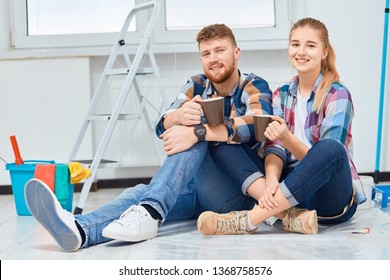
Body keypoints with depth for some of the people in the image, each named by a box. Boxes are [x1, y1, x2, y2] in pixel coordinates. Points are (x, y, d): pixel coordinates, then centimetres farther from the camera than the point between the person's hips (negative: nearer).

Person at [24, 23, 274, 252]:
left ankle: (149, 213, -45)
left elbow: (258, 125, -25)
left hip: (239, 190, -4)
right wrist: (179, 116, -31)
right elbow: (163, 127, -5)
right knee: (142, 191, -26)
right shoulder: (197, 86, 10)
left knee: (195, 130, -28)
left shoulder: (254, 87, -3)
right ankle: (80, 229, -56)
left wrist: (197, 132, -38)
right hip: (197, 189, 4)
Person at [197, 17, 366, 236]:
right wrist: (271, 181, -25)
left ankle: (249, 220, -35)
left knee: (331, 149, -37)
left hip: (332, 199, -5)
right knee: (222, 148, -10)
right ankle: (289, 216, -29)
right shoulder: (282, 95, 9)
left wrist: (287, 138, -32)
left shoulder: (337, 95, -7)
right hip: (290, 190, 5)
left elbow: (326, 156, -15)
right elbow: (274, 148, -3)